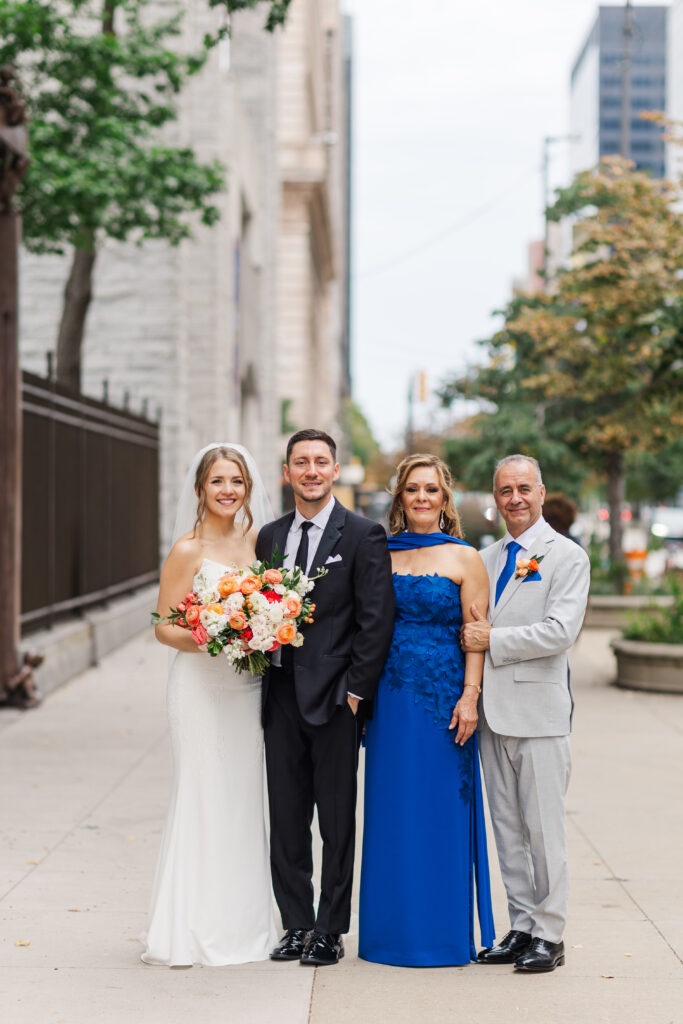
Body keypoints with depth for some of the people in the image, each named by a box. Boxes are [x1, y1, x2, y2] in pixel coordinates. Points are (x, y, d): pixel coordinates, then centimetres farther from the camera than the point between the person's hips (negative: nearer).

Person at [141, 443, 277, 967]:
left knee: (243, 800, 9)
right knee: (204, 800, -5)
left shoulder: (255, 540, 9)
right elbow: (165, 626, -6)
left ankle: (243, 925, 18)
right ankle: (196, 930, 3)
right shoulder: (188, 550, -6)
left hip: (247, 685, 5)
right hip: (202, 687, -5)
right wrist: (208, 641, -23)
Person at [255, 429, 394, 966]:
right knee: (286, 820, 9)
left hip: (334, 696, -5)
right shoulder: (270, 537, 13)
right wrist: (263, 676, 4)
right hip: (281, 695, 5)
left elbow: (377, 619, -8)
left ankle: (330, 932, 11)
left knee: (337, 820, 3)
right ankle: (297, 925, 19)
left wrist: (357, 690, -12)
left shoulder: (364, 535, -4)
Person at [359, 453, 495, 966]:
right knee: (391, 812, 7)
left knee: (440, 813, 1)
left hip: (443, 697, -3)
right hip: (389, 698, 3)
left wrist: (469, 697, -13)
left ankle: (445, 933, 11)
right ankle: (392, 930, 17)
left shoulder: (464, 558, 0)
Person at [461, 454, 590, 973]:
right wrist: (473, 635, 0)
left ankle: (549, 935, 6)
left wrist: (493, 641, -12)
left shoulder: (567, 556, -4)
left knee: (544, 828, -2)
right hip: (493, 710, 6)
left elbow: (559, 632, -15)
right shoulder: (486, 558, 15)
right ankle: (521, 926, 18)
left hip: (539, 709, -6)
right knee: (507, 828, 10)